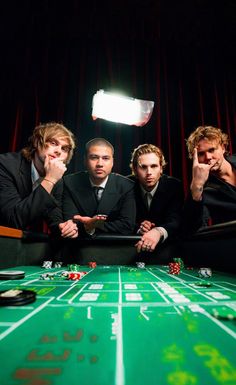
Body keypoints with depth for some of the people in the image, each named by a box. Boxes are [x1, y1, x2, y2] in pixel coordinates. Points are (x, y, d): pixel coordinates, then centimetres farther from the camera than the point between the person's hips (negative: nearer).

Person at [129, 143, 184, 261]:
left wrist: (159, 232, -44)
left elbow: (175, 221, -22)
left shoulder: (174, 185, -11)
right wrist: (138, 227, -23)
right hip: (134, 242, 2)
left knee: (163, 256, -31)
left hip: (164, 242, -1)